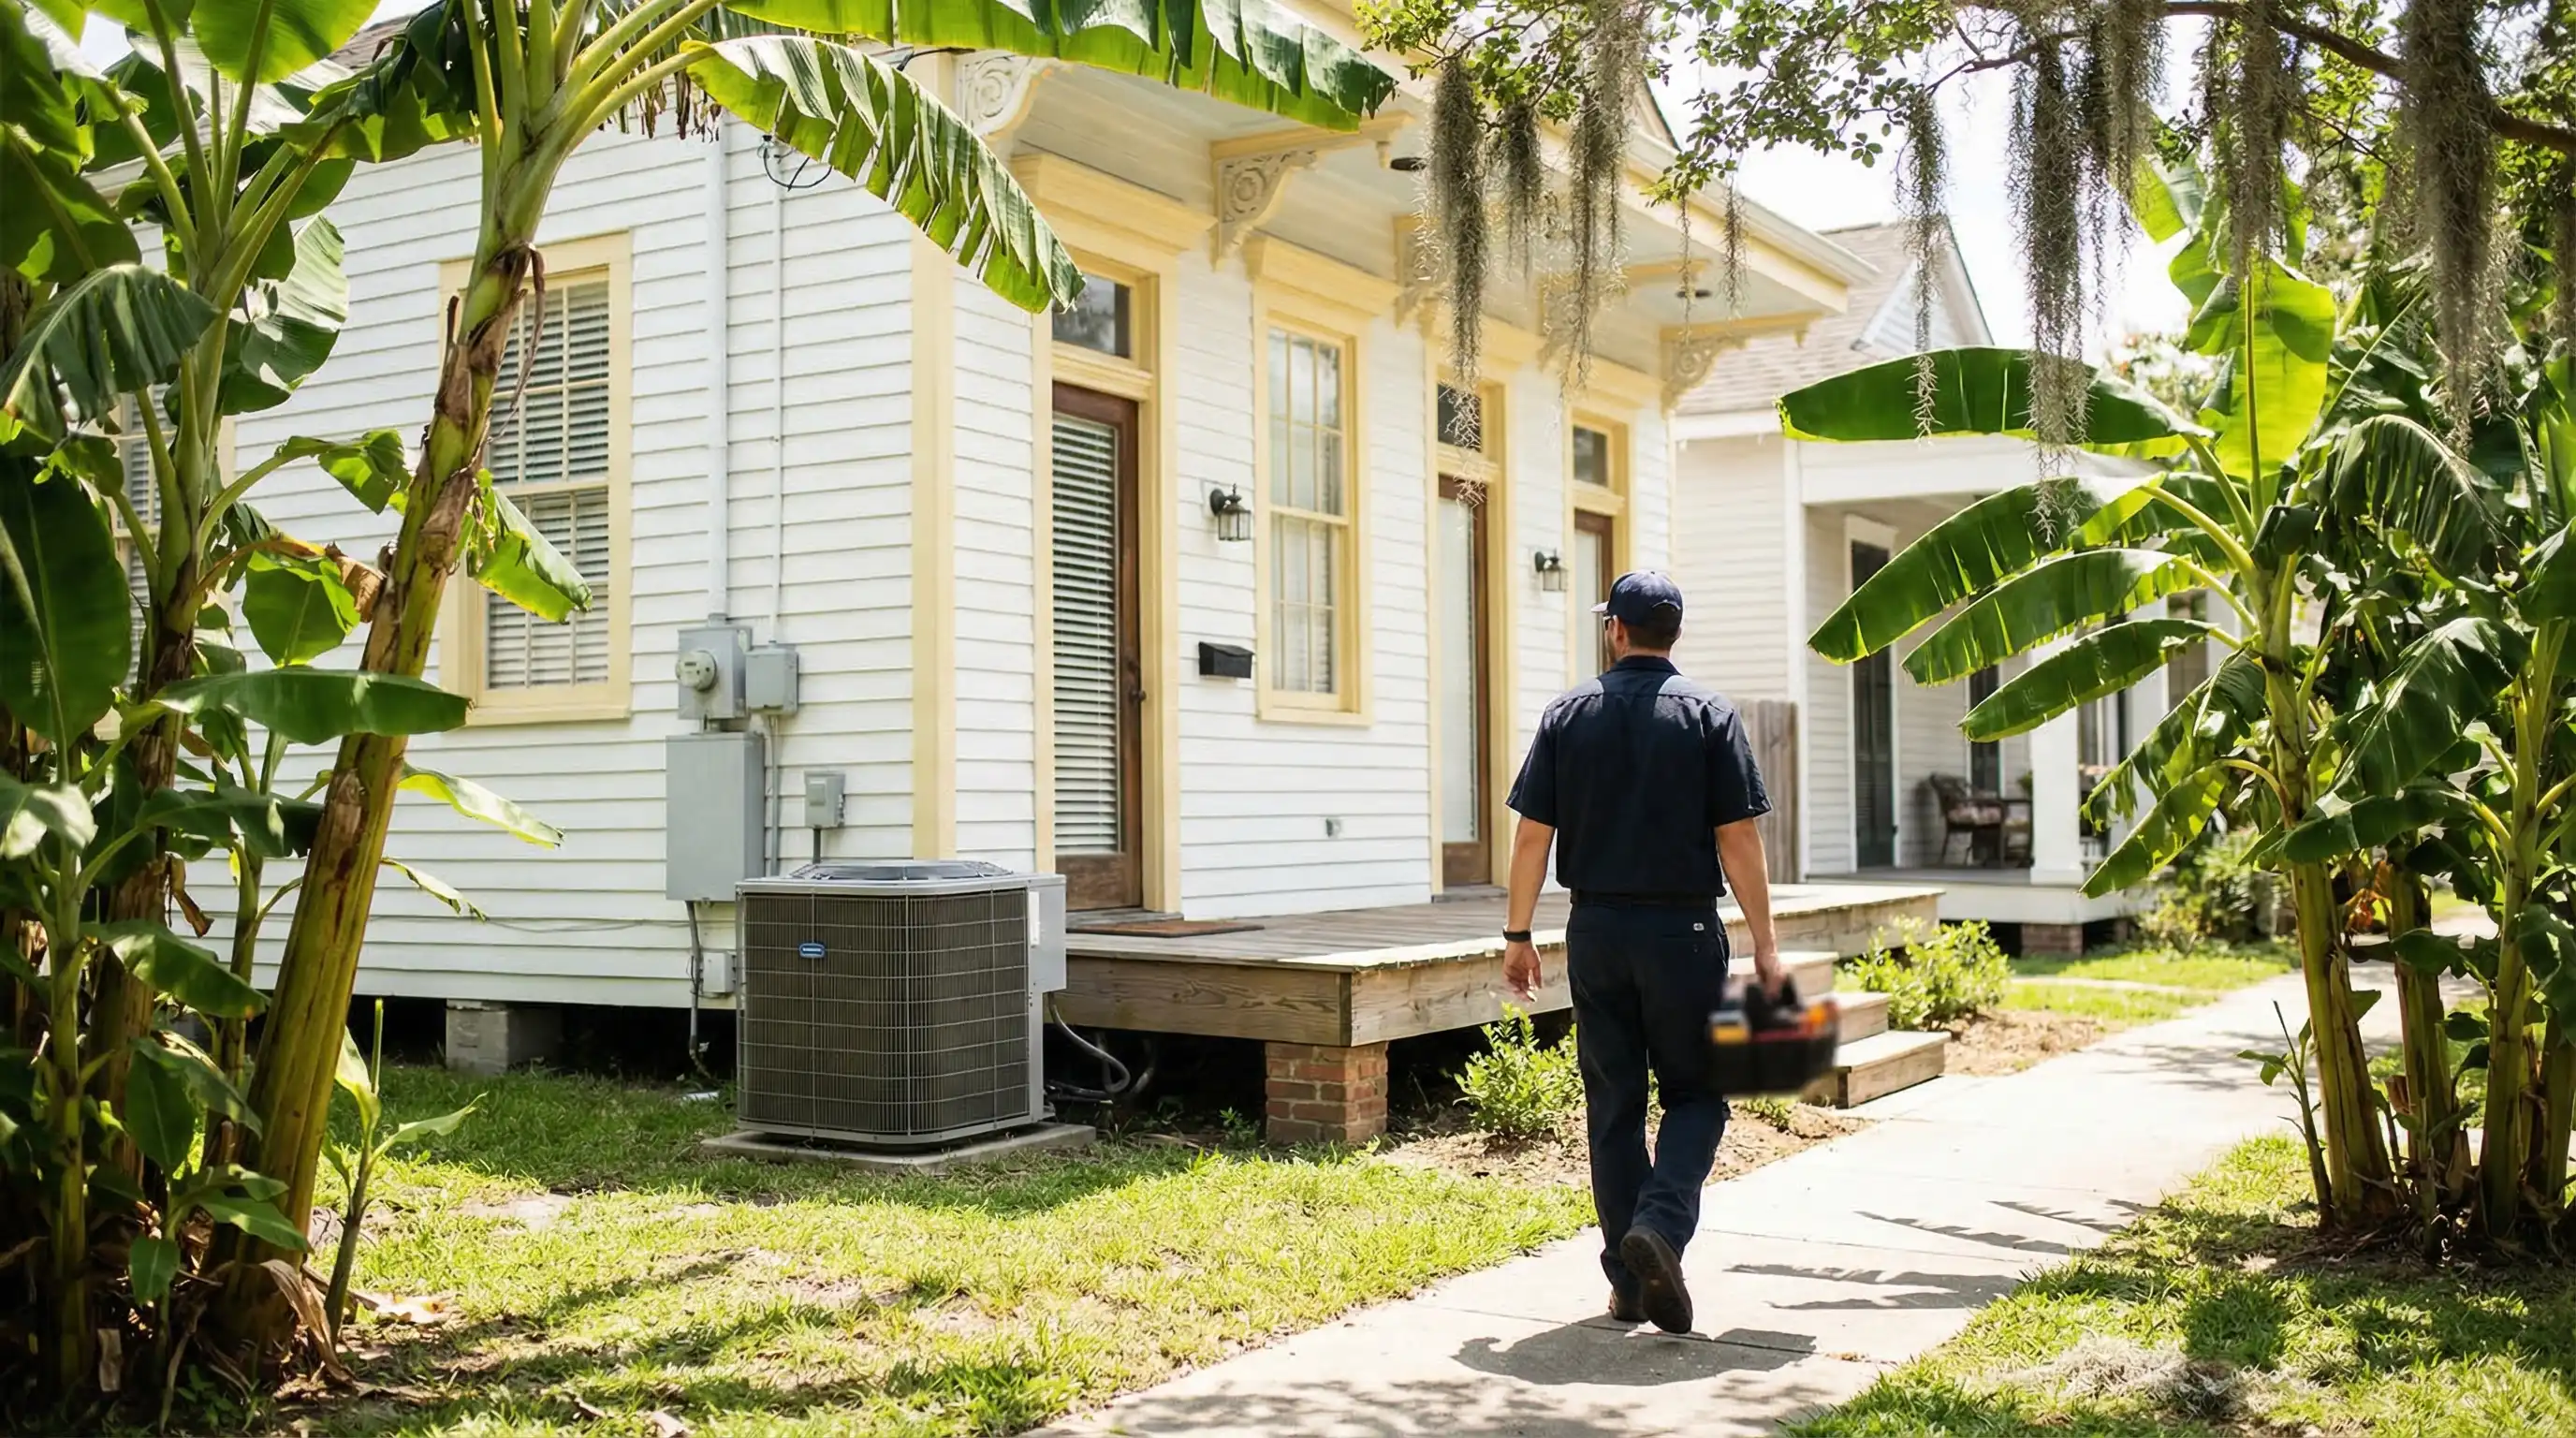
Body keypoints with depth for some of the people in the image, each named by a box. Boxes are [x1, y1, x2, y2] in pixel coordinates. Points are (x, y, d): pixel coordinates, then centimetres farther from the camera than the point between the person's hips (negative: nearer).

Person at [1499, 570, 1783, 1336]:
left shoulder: (1569, 714, 3)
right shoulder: (1709, 713, -2)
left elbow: (1533, 835, 1)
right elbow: (1737, 839, -6)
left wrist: (1518, 934, 8)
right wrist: (1764, 944, -1)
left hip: (1595, 929, 2)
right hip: (1683, 929, -2)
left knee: (1613, 1105, 9)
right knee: (1695, 1093, 9)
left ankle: (1629, 1283, 13)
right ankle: (1660, 1222, -16)